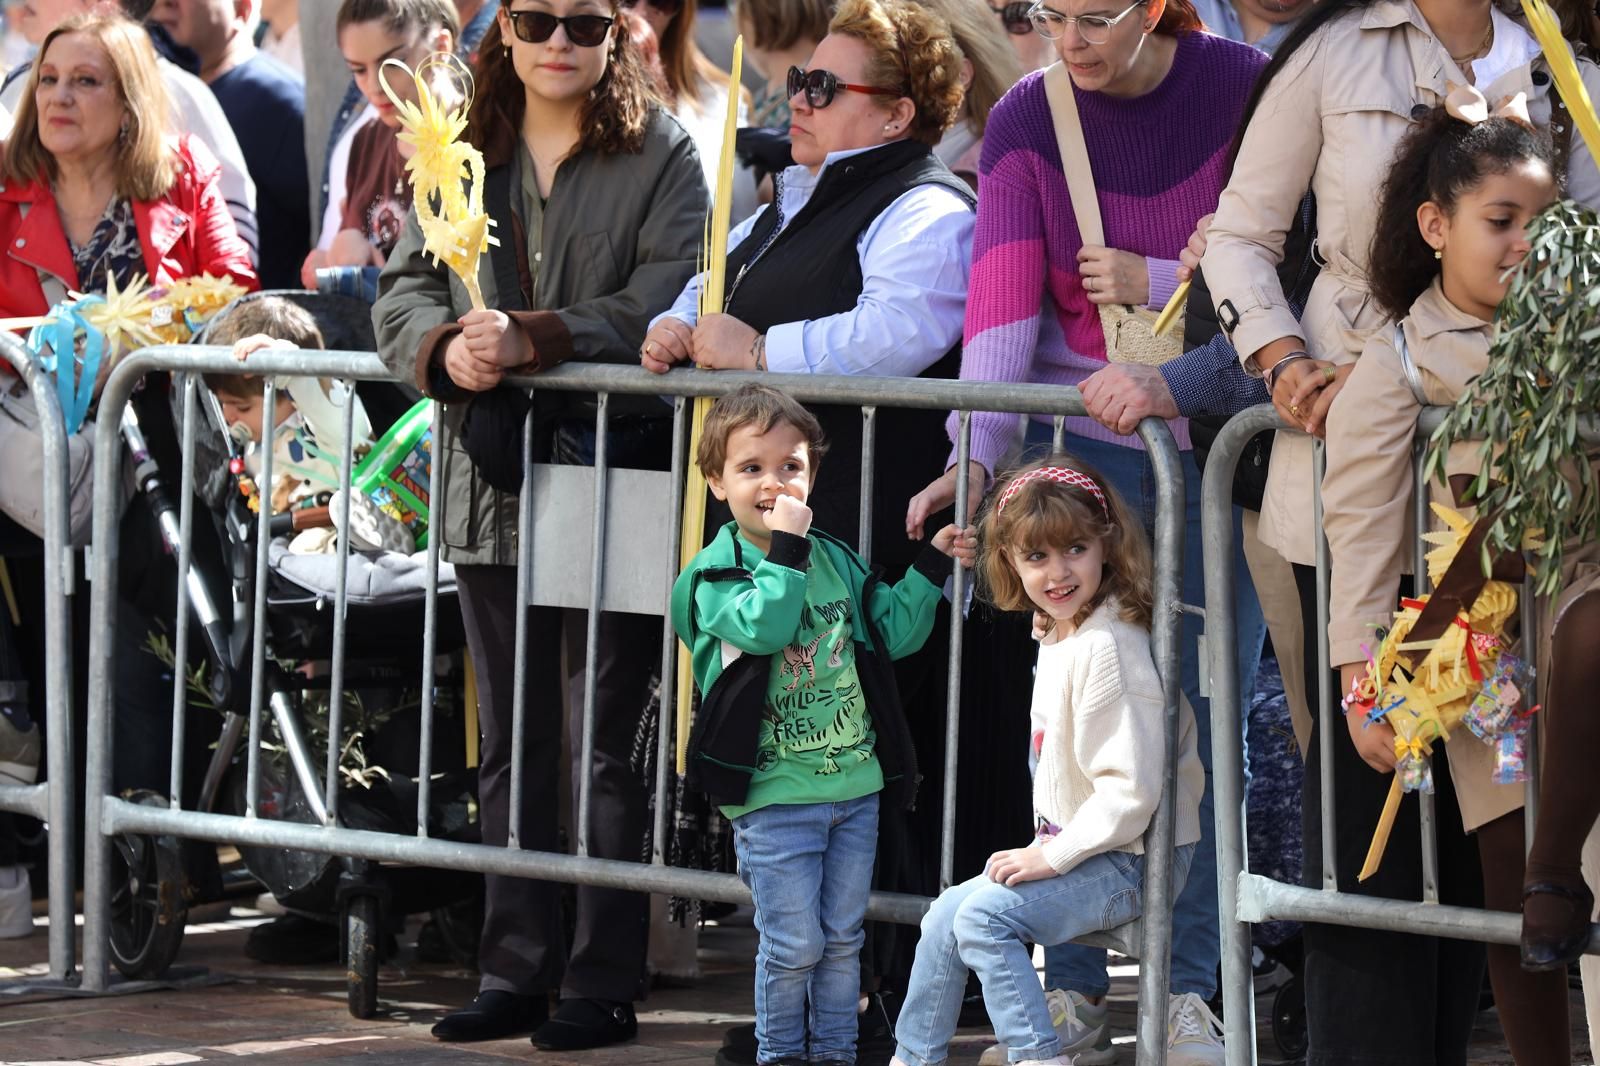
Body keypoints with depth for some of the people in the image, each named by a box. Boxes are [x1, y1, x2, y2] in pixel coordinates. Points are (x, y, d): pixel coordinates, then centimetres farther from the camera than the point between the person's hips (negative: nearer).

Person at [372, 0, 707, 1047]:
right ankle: (516, 970, 17)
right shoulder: (463, 155, 12)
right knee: (513, 743, 11)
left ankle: (604, 982, 4)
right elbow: (405, 287, 7)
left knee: (612, 744, -1)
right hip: (496, 486, 4)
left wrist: (532, 339, -23)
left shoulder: (664, 155, -1)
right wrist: (446, 350, -14)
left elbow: (660, 307, -12)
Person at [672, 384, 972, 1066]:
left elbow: (894, 631, 15)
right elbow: (763, 626, -27)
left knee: (843, 937, 12)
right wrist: (784, 548, -27)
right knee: (793, 944, -2)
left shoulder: (839, 563, 9)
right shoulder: (716, 574, -9)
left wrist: (931, 568, 10)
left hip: (857, 785, 5)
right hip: (774, 797, -5)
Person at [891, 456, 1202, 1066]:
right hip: (1074, 846, 10)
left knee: (985, 916, -22)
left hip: (1131, 862, -10)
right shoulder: (1056, 635, 9)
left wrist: (1054, 857, -19)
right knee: (947, 917, 10)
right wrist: (1046, 850, 13)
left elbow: (1131, 791, -25)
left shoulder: (1106, 648, -22)